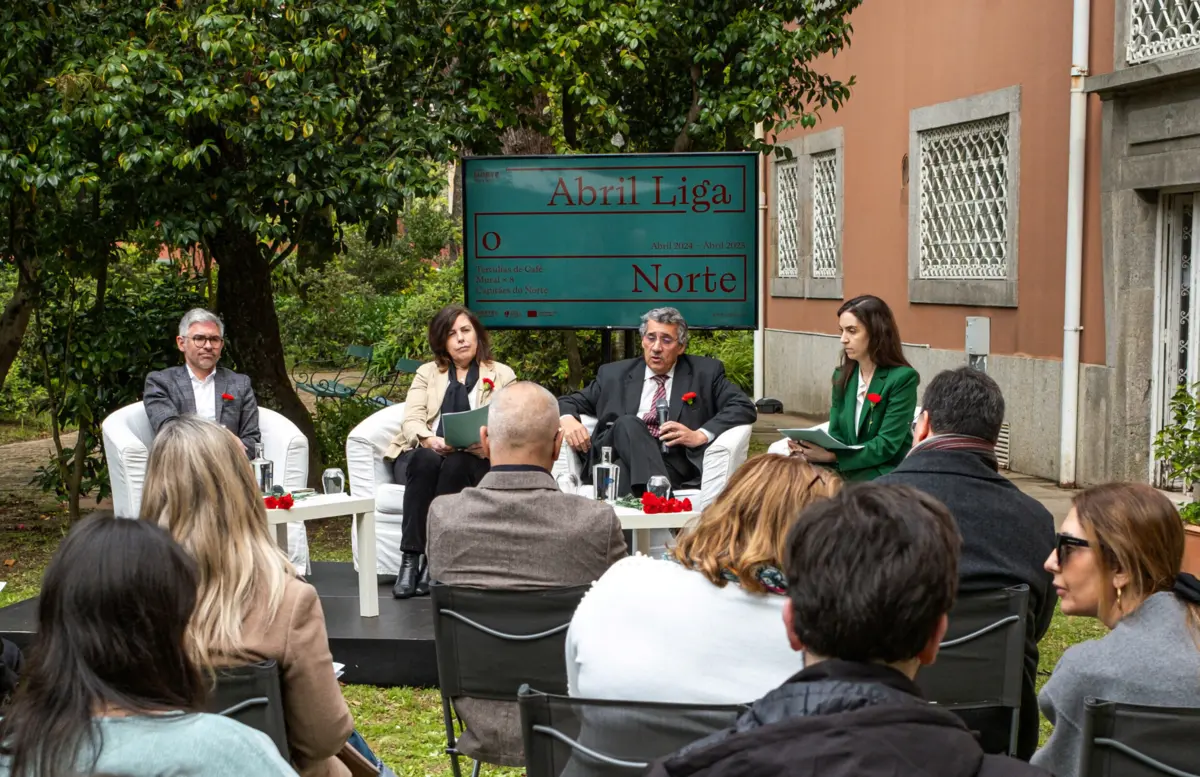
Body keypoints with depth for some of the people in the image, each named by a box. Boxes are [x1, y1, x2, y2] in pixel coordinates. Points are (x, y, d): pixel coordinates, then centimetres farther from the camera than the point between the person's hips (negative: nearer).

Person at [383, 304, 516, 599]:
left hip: (472, 461, -1)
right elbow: (411, 419, 2)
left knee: (456, 463, -36)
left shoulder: (502, 375, 12)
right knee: (426, 460, -35)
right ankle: (410, 560, -37)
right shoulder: (427, 373, 17)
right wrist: (430, 439, -22)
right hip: (423, 455, 1)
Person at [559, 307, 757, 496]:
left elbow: (745, 407, 6)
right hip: (617, 457, 3)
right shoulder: (614, 374, 22)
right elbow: (569, 403, 24)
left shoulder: (705, 372, 16)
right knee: (628, 423, -33)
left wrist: (700, 435, -10)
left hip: (674, 464, -2)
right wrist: (568, 420, -3)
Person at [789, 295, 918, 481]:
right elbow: (836, 435, 9)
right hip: (847, 472, 5)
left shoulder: (902, 378, -10)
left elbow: (887, 445, -16)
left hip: (885, 476, -5)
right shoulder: (842, 377, 10)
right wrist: (813, 449, -15)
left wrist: (832, 456, -26)